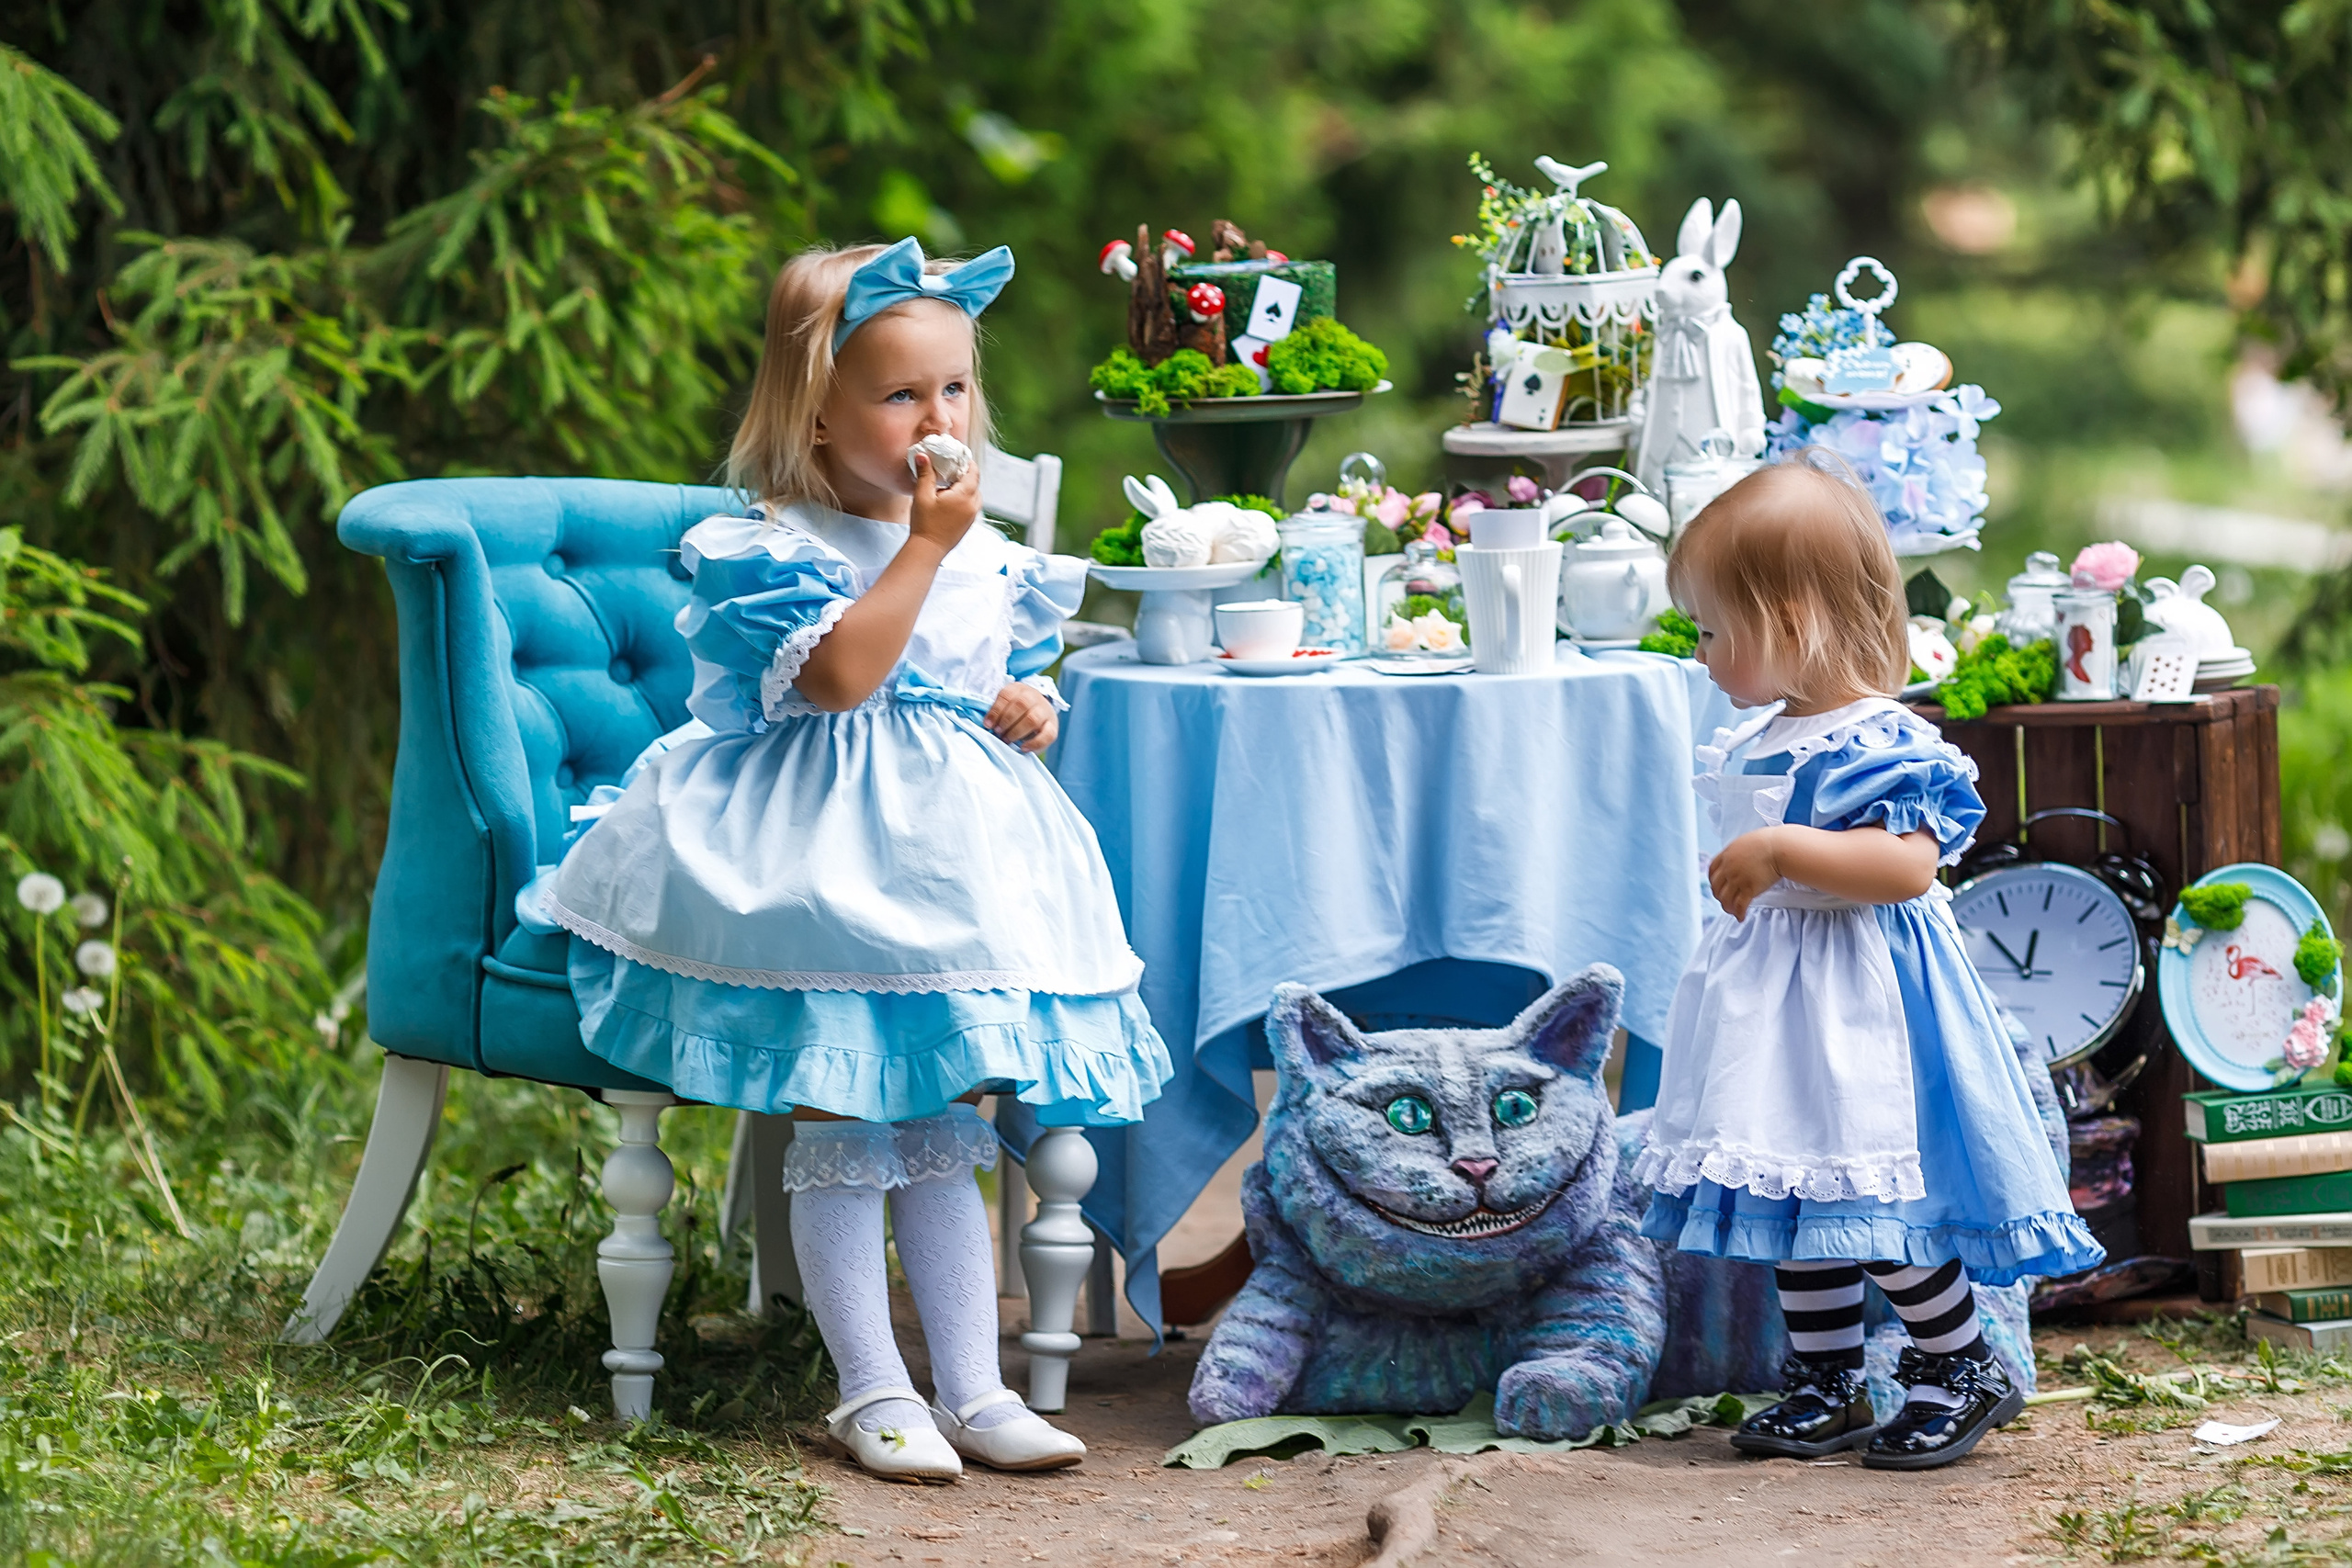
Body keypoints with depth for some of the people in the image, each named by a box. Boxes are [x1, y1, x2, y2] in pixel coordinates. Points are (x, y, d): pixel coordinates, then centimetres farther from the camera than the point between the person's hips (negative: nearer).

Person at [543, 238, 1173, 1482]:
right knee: (841, 1132, -6)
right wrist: (925, 545, -21)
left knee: (943, 1134, 7)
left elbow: (1015, 682, 24)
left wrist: (1032, 712, 0)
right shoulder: (771, 548, -10)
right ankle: (871, 1391, 1)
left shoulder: (987, 556, 11)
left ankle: (972, 1388, 8)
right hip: (818, 861, -6)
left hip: (951, 852, 6)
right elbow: (841, 674, -24)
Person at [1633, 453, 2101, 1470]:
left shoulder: (1875, 743, -19)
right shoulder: (1763, 738, 12)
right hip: (1777, 995, 10)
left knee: (1873, 1195, -8)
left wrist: (1781, 850, -34)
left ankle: (1960, 1371, 8)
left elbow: (1909, 862, -32)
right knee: (1798, 1195, 12)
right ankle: (1826, 1385, 21)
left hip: (1858, 998, -10)